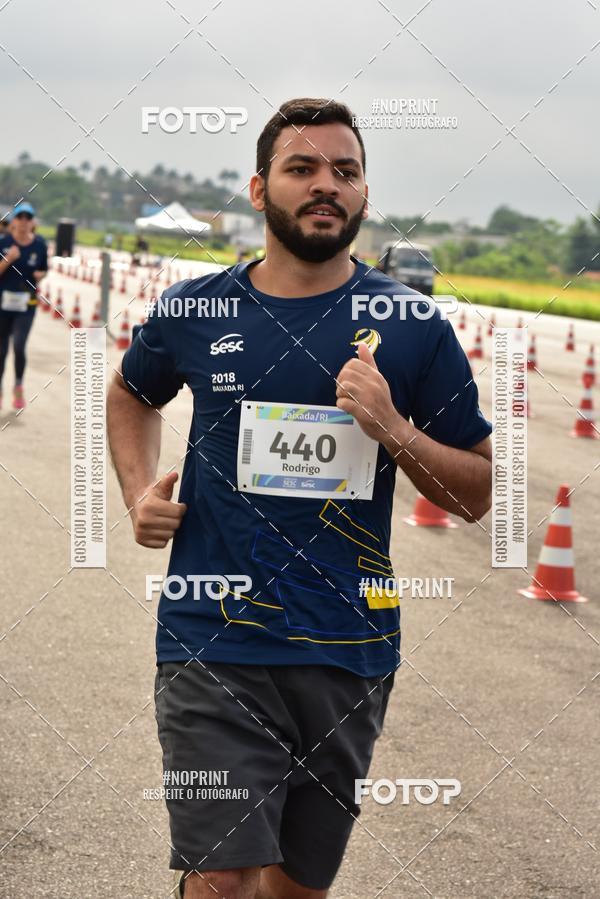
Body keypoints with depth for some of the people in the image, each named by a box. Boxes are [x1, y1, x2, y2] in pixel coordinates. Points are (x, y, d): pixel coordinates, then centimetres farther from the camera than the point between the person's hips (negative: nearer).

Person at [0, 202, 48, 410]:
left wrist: (40, 275, -9)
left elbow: (43, 270, 13)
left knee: (19, 346, -15)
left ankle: (18, 387, 9)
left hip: (26, 305, 0)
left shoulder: (40, 244, -2)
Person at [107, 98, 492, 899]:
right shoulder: (193, 311, 3)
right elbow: (133, 393, 25)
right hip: (212, 645, -1)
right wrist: (140, 491, 8)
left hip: (347, 656, 1)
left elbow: (478, 495, 3)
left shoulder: (414, 327, -1)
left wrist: (394, 432, -14)